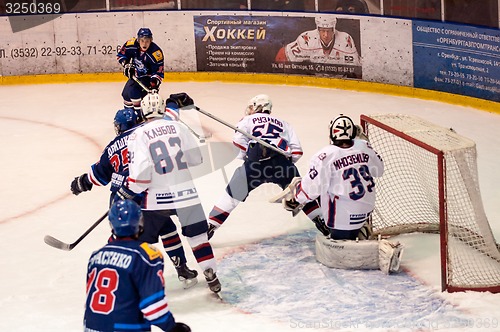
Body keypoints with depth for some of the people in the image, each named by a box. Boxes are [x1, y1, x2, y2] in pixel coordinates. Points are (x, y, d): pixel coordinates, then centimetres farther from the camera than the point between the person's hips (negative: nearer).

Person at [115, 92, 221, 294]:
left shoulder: (139, 134, -8)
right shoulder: (178, 127, 0)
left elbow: (141, 171, -16)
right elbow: (196, 158, 5)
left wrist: (128, 192, -2)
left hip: (156, 199, -2)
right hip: (186, 193, 2)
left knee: (143, 239, 12)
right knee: (197, 234, 16)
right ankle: (212, 277, 16)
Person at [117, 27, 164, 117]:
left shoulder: (155, 52, -30)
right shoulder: (132, 44, -17)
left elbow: (158, 72, -25)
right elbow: (121, 55, 0)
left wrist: (154, 84, -37)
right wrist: (126, 65, -15)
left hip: (148, 77, -6)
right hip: (135, 75, 6)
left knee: (133, 91, -25)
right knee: (126, 94, 13)